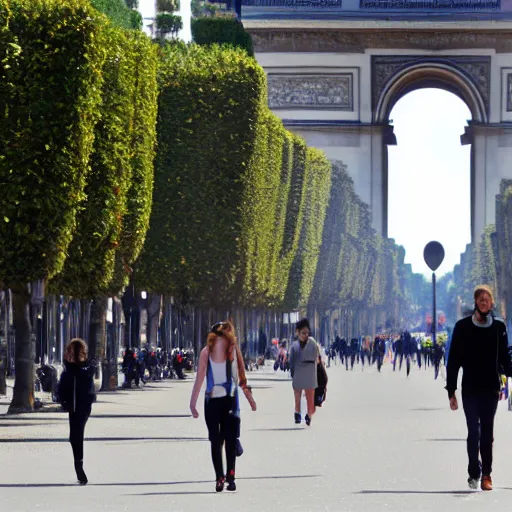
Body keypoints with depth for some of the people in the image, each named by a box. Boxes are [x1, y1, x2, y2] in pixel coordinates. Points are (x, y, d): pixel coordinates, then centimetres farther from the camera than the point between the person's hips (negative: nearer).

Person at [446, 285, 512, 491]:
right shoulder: (463, 327, 1)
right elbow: (453, 361, 1)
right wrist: (451, 391, -2)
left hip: (491, 389, 1)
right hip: (470, 389, -1)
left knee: (487, 432, 4)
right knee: (474, 431, -7)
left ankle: (486, 474, 8)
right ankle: (474, 472, 1)